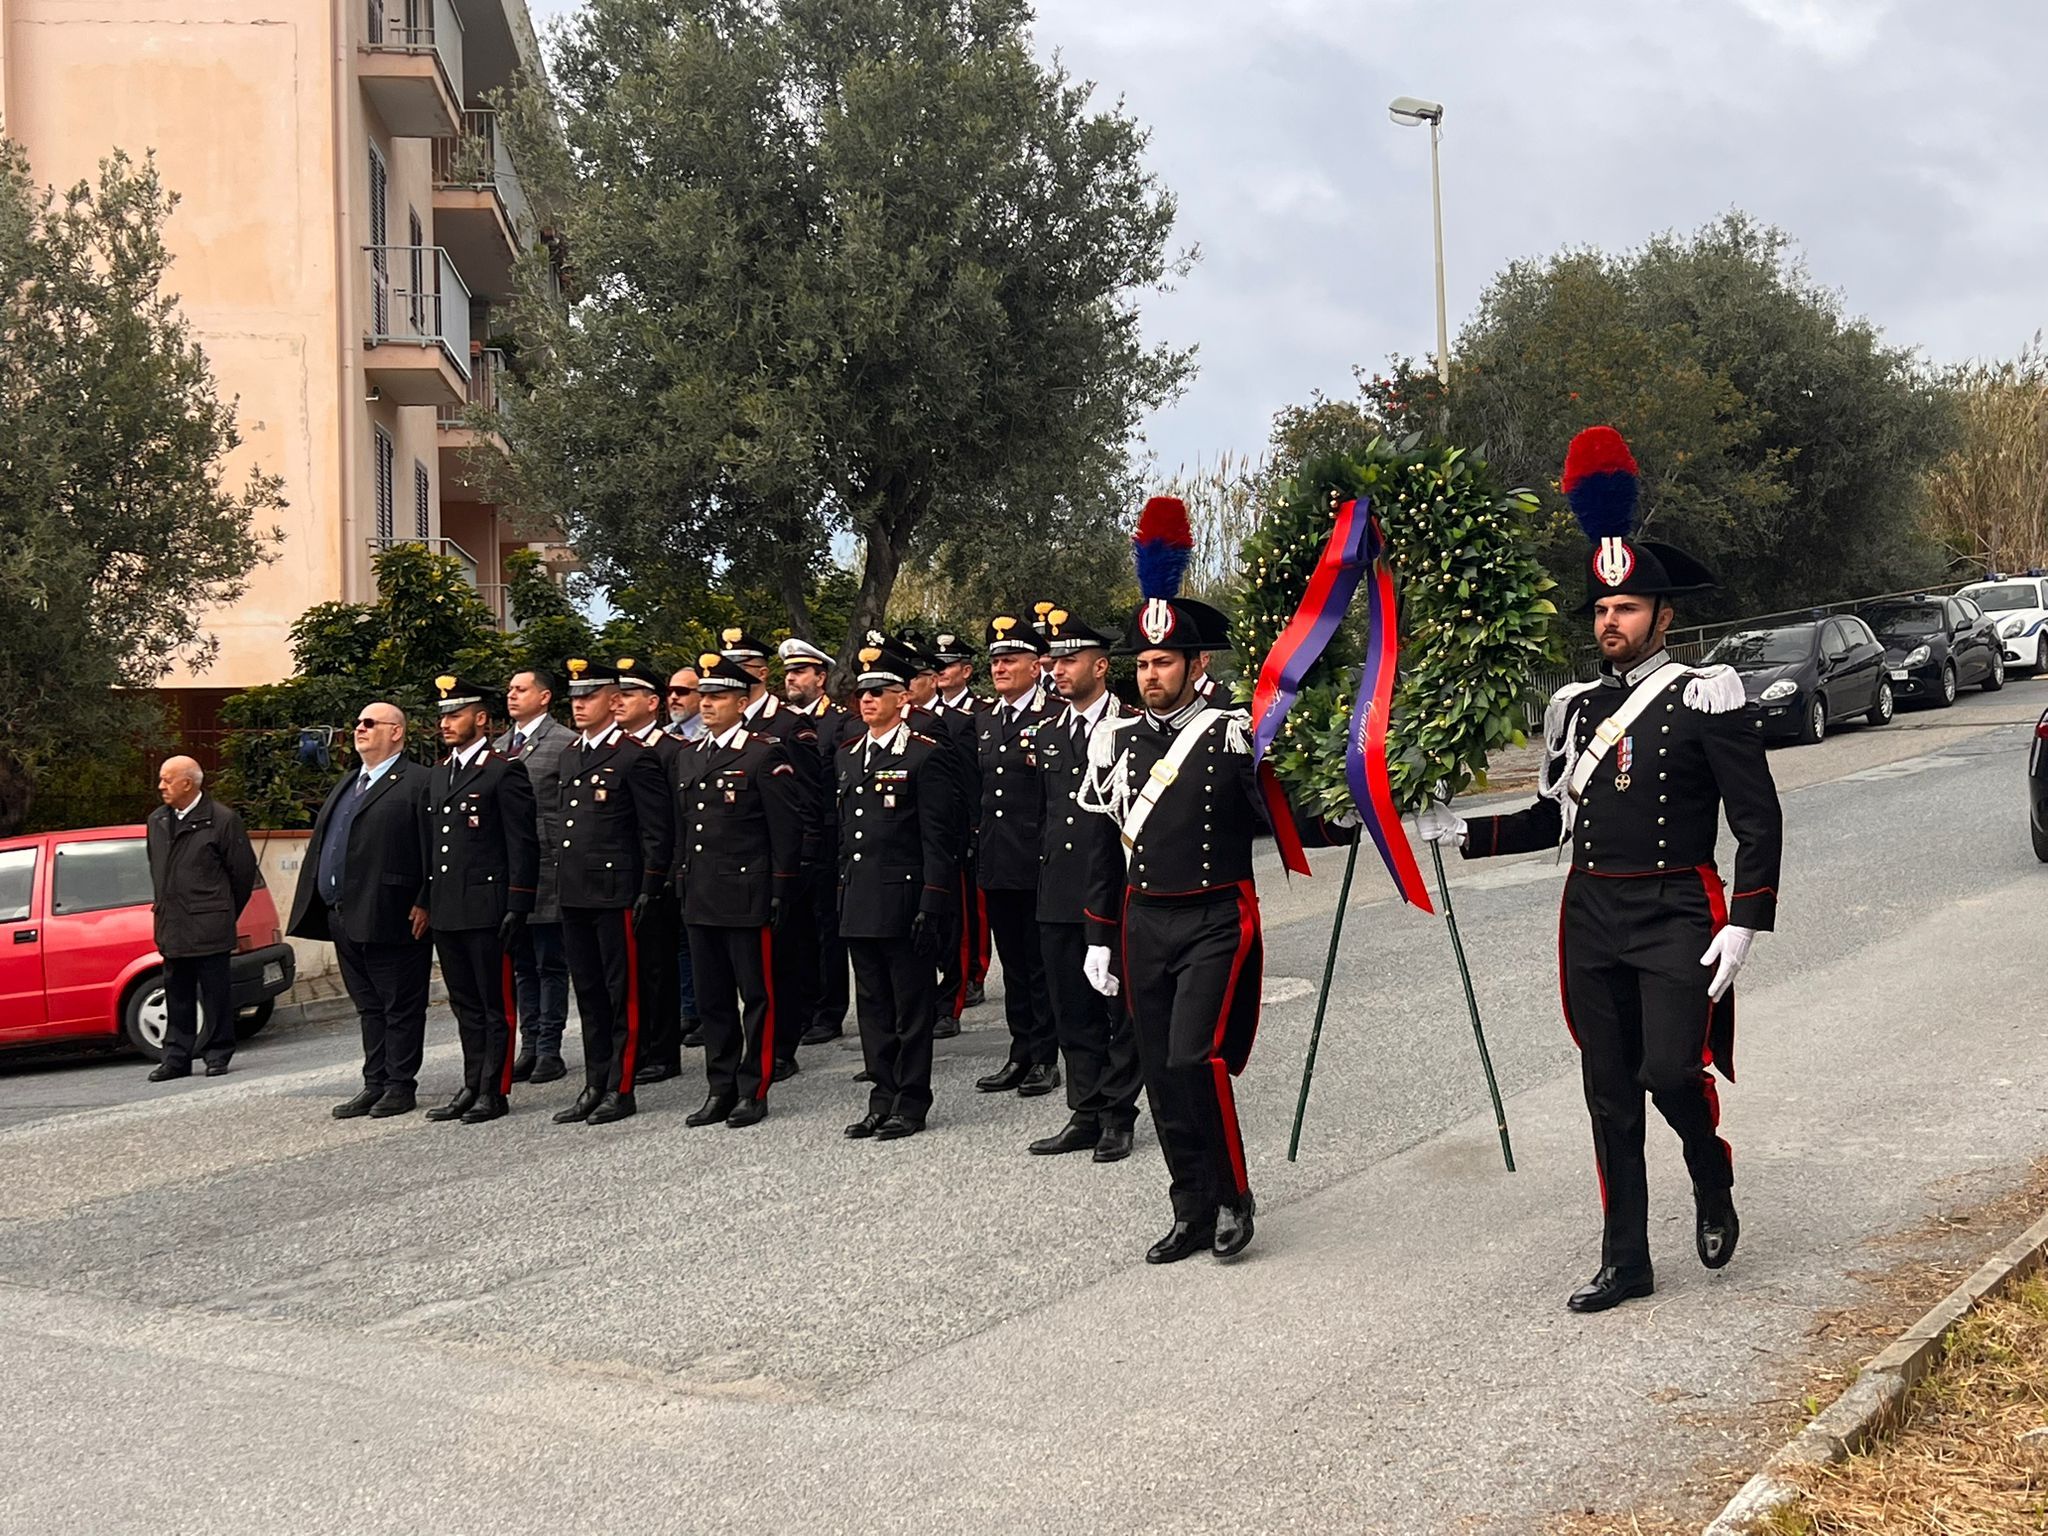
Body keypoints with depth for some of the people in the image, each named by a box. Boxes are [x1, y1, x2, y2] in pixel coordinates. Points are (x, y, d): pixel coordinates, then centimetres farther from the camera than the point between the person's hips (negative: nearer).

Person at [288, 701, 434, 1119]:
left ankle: (401, 1086, 7)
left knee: (399, 1007, 0)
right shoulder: (347, 783, 20)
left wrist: (424, 904, -19)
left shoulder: (417, 783, -7)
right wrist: (312, 906, 14)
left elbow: (433, 851, -14)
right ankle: (375, 1084, 19)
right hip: (345, 919, 9)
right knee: (368, 1006, 14)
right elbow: (321, 845, 21)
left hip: (389, 919, -9)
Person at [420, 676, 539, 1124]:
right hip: (447, 910, 8)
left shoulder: (504, 772, -6)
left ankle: (494, 1091, 3)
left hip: (486, 907, -8)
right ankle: (472, 1087, 19)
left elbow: (523, 844, -10)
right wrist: (427, 902, 15)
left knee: (496, 1004, -1)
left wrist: (516, 906, -15)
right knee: (466, 1005, 13)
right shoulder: (437, 776, 17)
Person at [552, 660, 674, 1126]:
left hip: (615, 893, -8)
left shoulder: (634, 757, -8)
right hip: (575, 895, 8)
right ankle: (595, 1087, 20)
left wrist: (648, 892, -13)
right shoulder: (571, 757, 15)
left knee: (623, 995, -1)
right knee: (588, 994, 12)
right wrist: (562, 882, 16)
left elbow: (658, 830, -10)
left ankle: (620, 1090, 4)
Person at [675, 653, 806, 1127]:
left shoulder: (765, 755, -7)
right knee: (712, 998, 11)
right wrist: (683, 883, 16)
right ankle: (720, 1090, 18)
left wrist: (780, 891, -12)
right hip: (701, 899, 7)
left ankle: (753, 1091, 7)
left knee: (756, 996, 1)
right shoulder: (688, 759, 15)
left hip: (749, 898, -7)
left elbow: (786, 829, -9)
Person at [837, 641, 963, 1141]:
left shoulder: (925, 756, -8)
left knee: (911, 1006, 1)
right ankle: (883, 1098, 20)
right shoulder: (847, 755, 14)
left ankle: (911, 1103, 8)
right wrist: (842, 893, 14)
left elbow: (938, 838, -11)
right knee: (873, 1006, 12)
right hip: (859, 903, 7)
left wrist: (932, 906, -16)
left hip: (904, 901, -7)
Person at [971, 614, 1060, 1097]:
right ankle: (1021, 1054, 20)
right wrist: (978, 841, 13)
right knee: (1012, 962, 13)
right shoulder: (983, 721, 14)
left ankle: (1046, 1058, 9)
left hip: (1037, 863, -7)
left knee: (1041, 962, 1)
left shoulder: (1053, 718, -8)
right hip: (995, 865, 7)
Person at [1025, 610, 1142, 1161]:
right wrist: (1045, 874, 15)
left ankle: (1117, 1117, 10)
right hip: (1059, 897, 6)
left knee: (1121, 1008, 2)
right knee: (1073, 1011, 10)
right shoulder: (1046, 735, 13)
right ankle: (1085, 1114, 18)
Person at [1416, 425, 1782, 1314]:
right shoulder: (1576, 709, 10)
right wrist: (1464, 833, 8)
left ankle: (1713, 1188, 16)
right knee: (1610, 1096, 8)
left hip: (1677, 914, -5)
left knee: (1672, 1072, -17)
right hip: (1592, 917, 5)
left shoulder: (1705, 698, -7)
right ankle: (1625, 1263, 17)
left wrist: (1745, 923, -16)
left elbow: (1759, 821, -8)